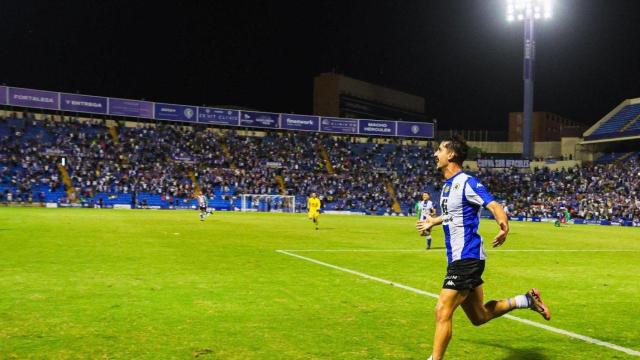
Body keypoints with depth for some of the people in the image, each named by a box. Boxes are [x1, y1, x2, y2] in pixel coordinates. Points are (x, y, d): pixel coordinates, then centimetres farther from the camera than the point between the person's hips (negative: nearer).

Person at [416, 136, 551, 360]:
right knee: (479, 317, 16)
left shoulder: (466, 182, -13)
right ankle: (527, 300, 28)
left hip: (467, 258, -9)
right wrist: (432, 222, 48)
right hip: (459, 258, 9)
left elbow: (494, 205, -23)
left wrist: (503, 224, -45)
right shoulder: (448, 185, 14)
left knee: (442, 312, -14)